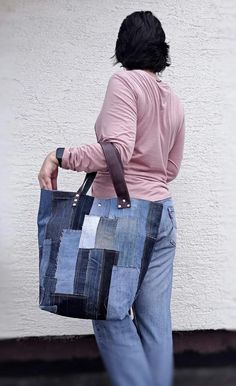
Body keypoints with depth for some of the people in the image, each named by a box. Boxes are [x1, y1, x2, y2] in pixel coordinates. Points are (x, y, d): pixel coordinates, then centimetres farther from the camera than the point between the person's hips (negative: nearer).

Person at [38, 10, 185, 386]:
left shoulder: (124, 81, -7)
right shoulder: (175, 101, 14)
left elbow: (118, 149, -21)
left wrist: (60, 155, -15)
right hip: (162, 214, 7)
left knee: (111, 316, 4)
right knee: (156, 319, 10)